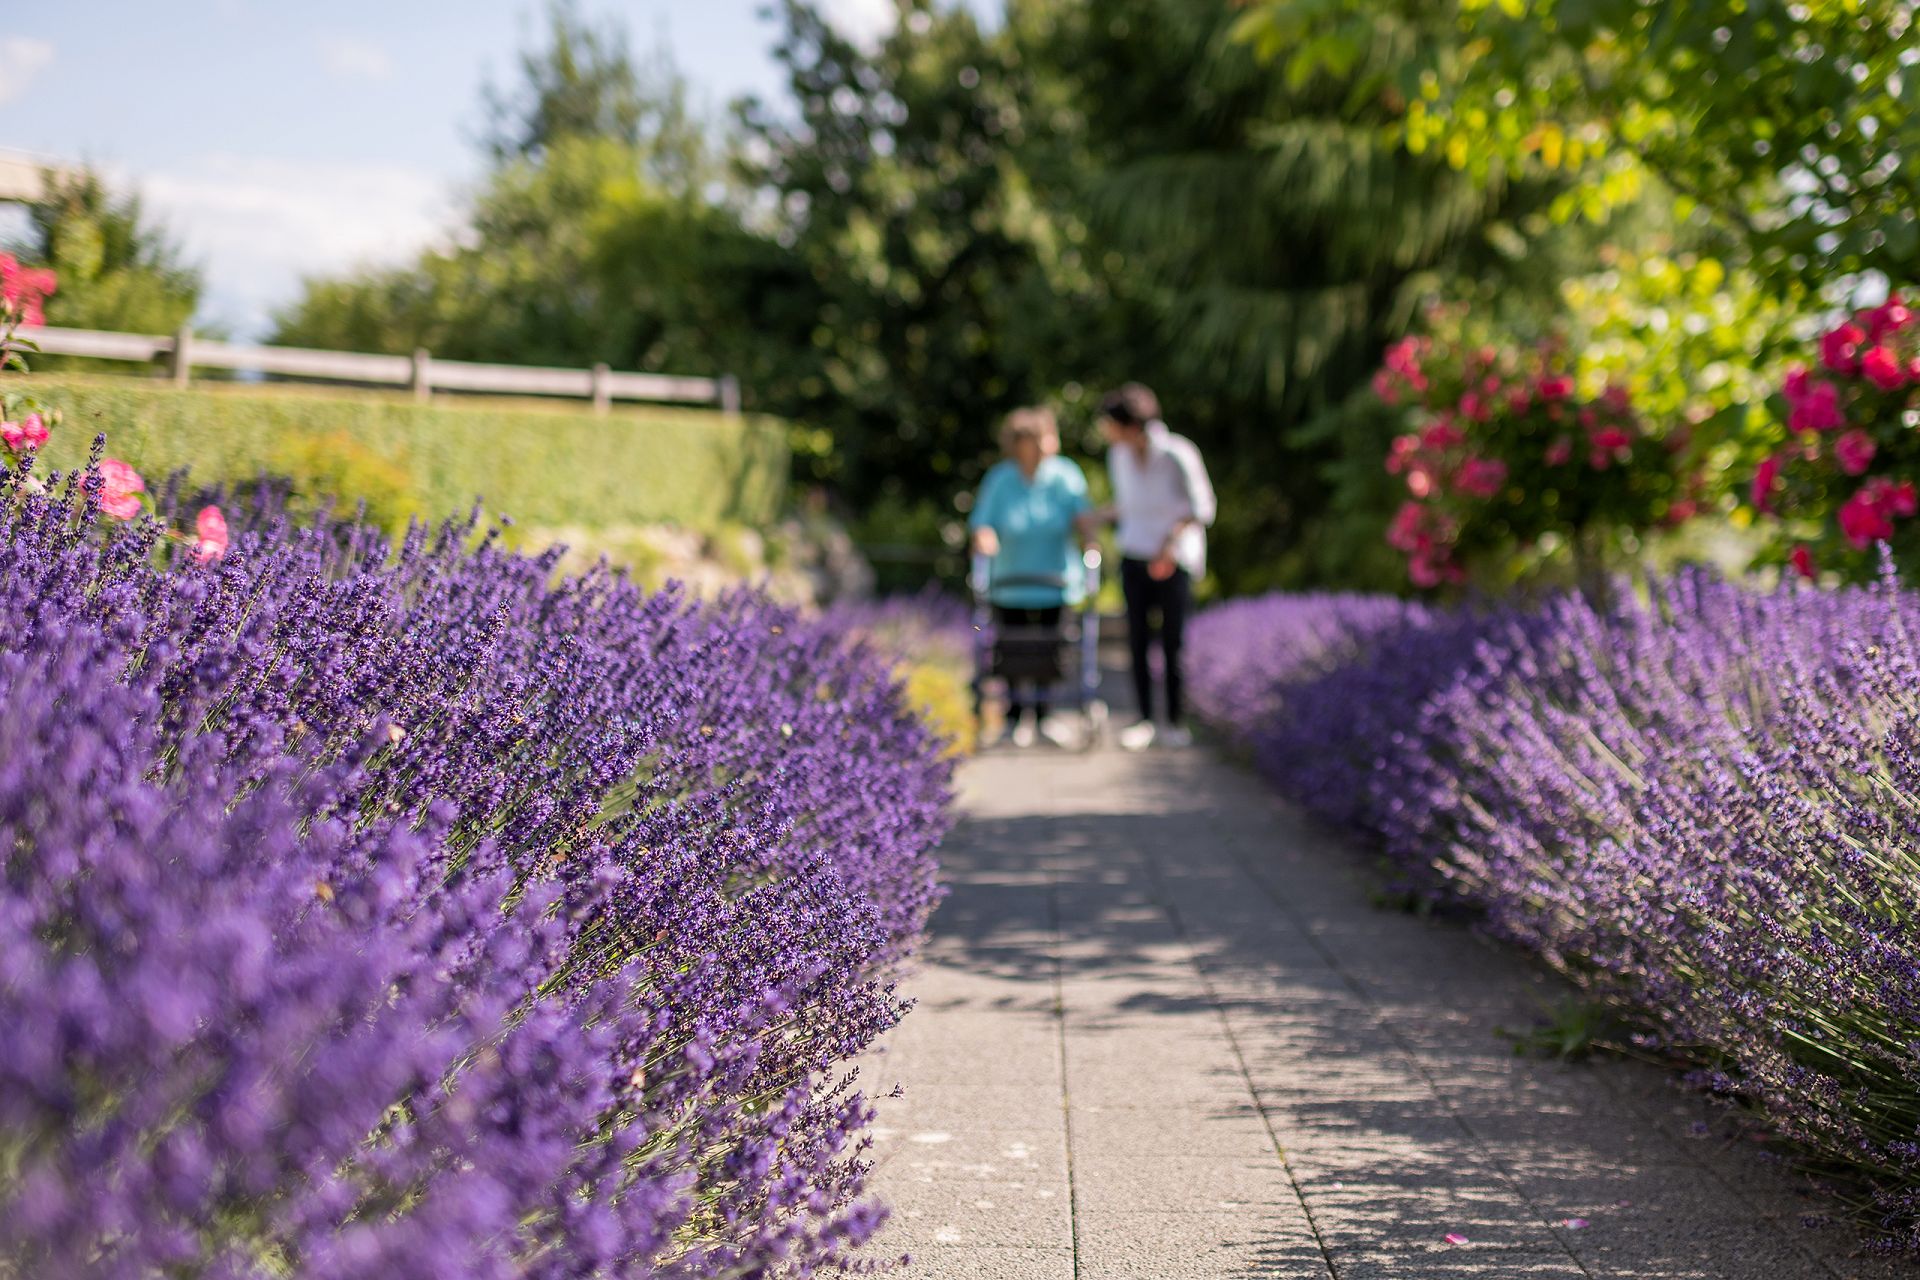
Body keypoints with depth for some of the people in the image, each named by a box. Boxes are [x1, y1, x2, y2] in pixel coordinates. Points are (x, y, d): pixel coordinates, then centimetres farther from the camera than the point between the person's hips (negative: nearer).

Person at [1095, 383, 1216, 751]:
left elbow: (1202, 509, -9)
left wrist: (1171, 539, -23)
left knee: (1172, 641, -4)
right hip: (1134, 555, 4)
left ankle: (1177, 724, 5)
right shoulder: (1119, 456, 2)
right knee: (1137, 640, -1)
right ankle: (1145, 721, 7)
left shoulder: (1178, 454, -15)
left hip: (1175, 559, -4)